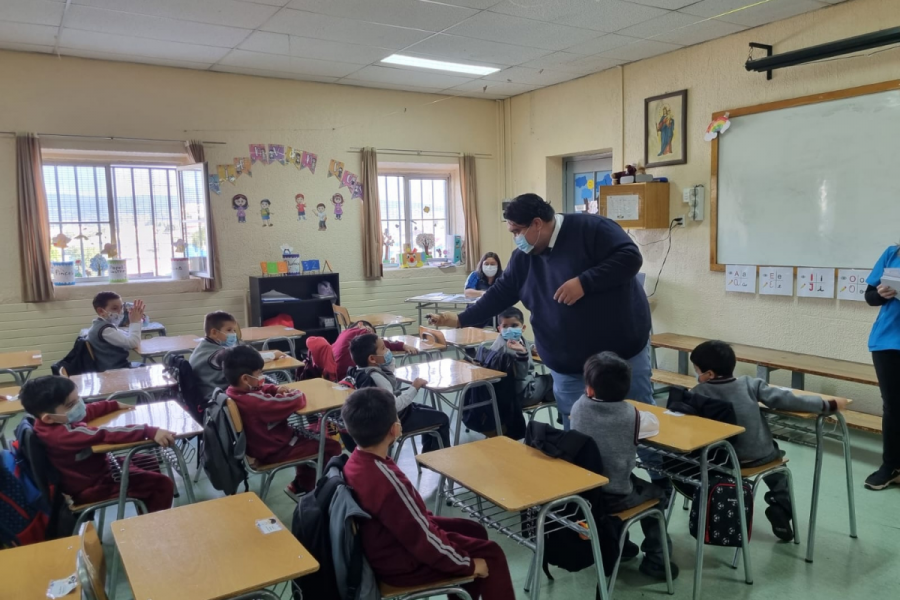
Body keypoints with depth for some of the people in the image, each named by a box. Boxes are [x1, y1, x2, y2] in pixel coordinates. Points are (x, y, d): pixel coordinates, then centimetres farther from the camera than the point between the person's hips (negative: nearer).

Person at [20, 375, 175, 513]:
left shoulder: (56, 421, -8)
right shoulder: (64, 434, -38)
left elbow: (87, 411, 11)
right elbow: (105, 435, -47)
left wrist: (114, 405, 15)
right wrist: (149, 432, -53)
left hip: (97, 468, 10)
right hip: (93, 487, -10)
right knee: (162, 485, -16)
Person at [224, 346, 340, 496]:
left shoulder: (232, 391, -8)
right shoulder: (255, 402, -36)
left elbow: (257, 388, 14)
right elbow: (295, 401, -36)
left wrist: (275, 389, -4)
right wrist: (297, 393, -13)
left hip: (258, 444, 10)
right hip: (274, 450, -10)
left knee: (308, 436, 28)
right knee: (332, 447, -3)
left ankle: (300, 484, 36)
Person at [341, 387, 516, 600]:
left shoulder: (357, 461, -8)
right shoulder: (387, 481, -36)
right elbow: (424, 539, -26)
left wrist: (428, 520, 11)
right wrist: (467, 564, -13)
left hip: (387, 544, 8)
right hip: (401, 564, -8)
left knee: (475, 531, 19)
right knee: (490, 554, 3)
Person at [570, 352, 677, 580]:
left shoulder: (579, 407, -11)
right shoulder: (630, 415, -19)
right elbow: (655, 422, 2)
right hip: (615, 497, -4)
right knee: (657, 492, 24)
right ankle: (655, 558, 27)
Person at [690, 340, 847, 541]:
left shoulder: (698, 393, -12)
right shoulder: (749, 384, -10)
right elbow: (787, 400, -10)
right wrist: (829, 405, -3)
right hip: (758, 456, 1)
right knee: (776, 456, 33)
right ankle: (780, 507, 16)